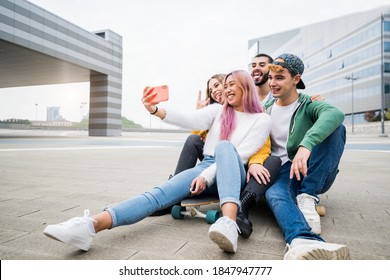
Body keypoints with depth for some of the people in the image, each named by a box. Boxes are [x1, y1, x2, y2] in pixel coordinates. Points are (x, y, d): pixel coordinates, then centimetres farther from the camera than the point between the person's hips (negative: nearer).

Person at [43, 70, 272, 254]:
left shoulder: (262, 120, 4)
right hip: (205, 168, 3)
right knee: (162, 192, -24)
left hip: (232, 176, -3)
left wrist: (206, 177, -19)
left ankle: (229, 224, -57)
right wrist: (155, 110, -21)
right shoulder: (217, 110, 14)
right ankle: (91, 226, -44)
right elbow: (191, 121, -5)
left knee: (224, 146, -37)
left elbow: (241, 154, -8)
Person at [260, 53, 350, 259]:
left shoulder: (309, 105, -1)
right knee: (274, 194, -35)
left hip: (315, 175, 0)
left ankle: (307, 197, -26)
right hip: (283, 172, 1)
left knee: (336, 128, -23)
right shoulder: (266, 109, 12)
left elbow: (335, 114, -25)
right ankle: (302, 241, -65)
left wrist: (305, 145, -43)